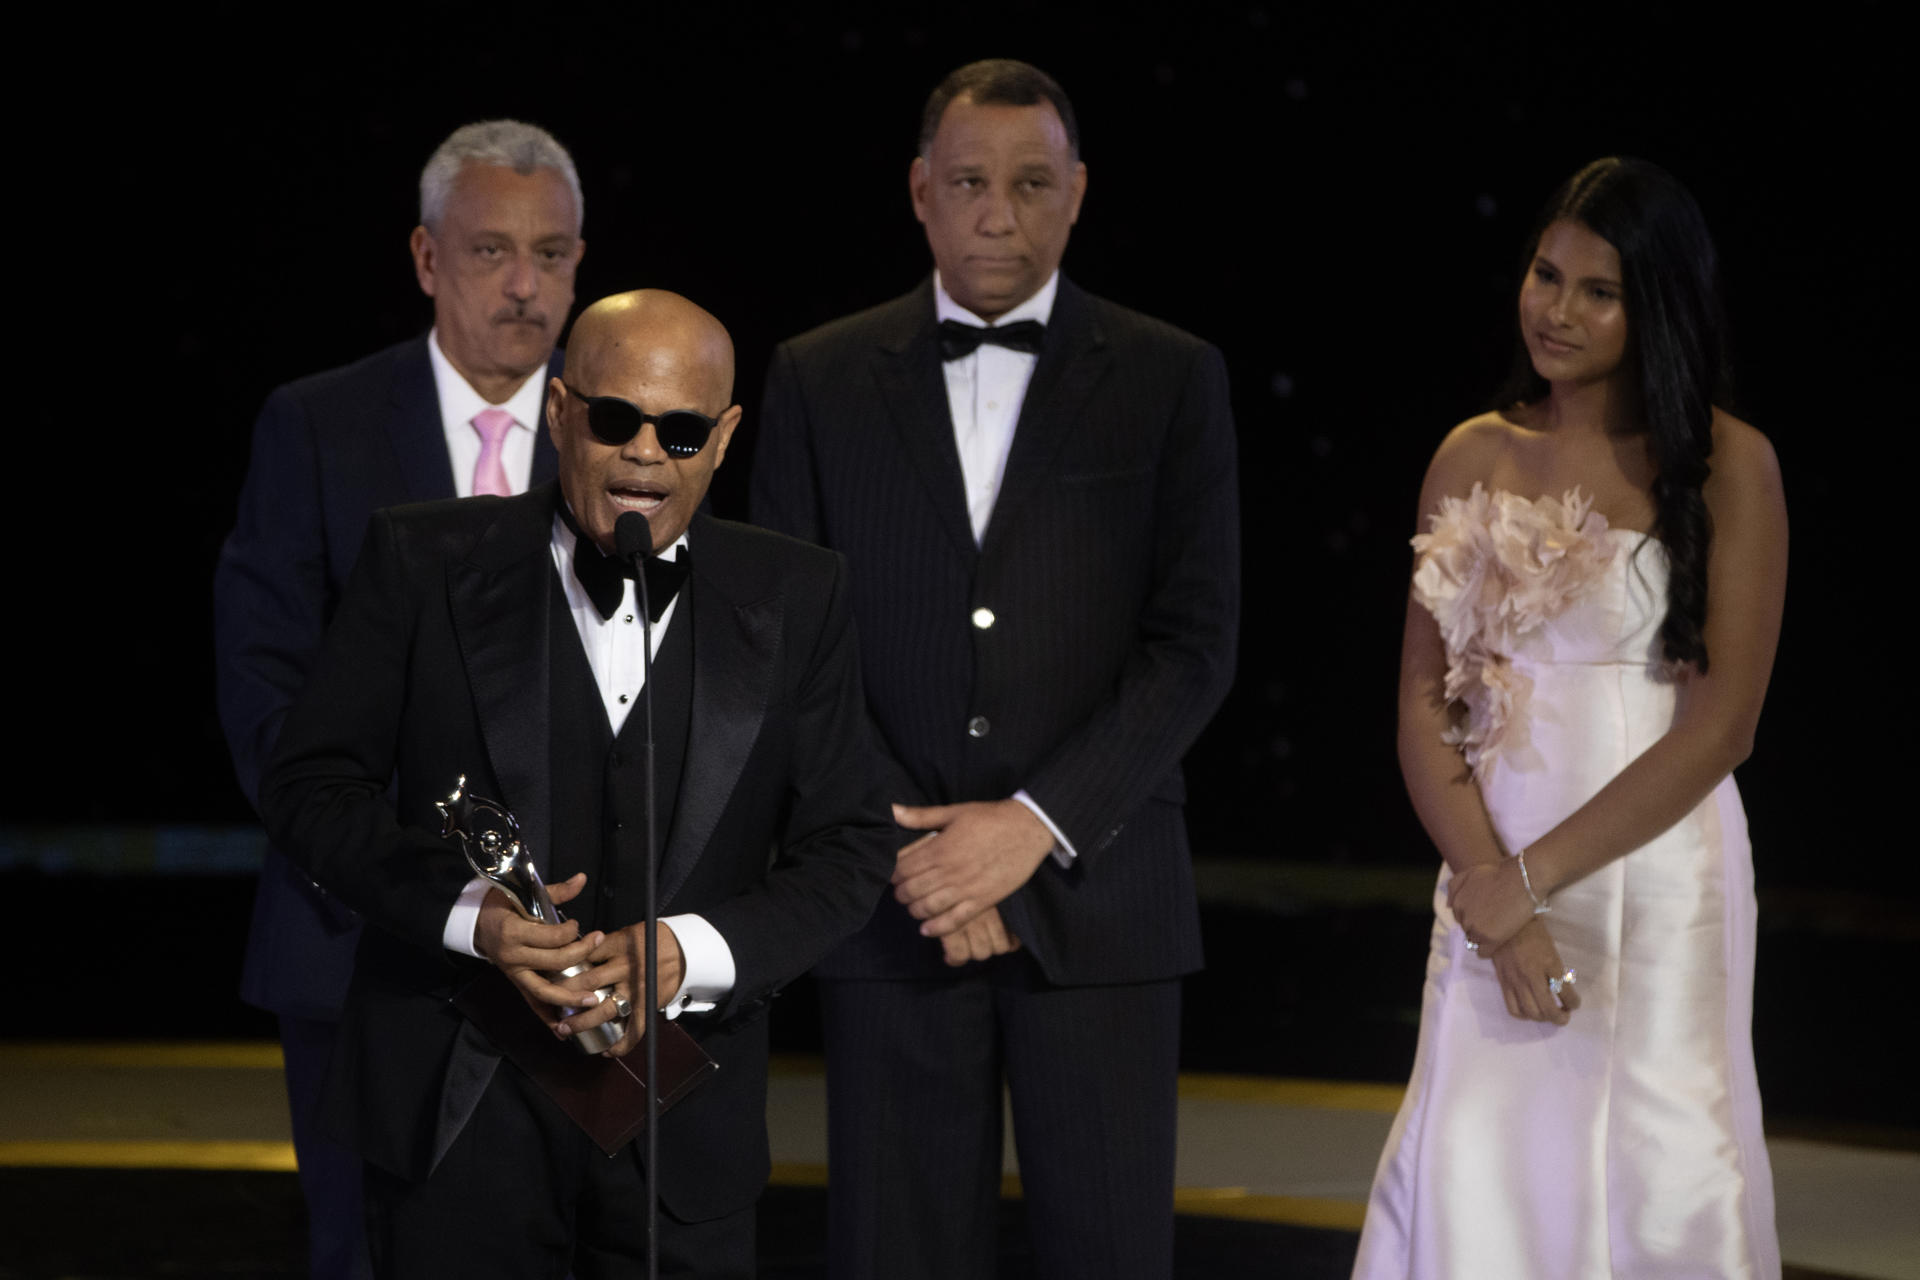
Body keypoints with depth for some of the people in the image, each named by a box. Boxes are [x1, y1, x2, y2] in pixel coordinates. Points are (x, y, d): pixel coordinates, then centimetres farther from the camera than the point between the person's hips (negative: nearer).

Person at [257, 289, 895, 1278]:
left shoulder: (794, 598, 3)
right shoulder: (425, 563, -1)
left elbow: (848, 850, 3)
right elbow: (309, 781, -1)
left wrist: (689, 954, -15)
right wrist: (466, 914, -17)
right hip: (460, 1115, -1)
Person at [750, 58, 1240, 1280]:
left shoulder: (1173, 378, 5)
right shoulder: (819, 378, 8)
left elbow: (1195, 642, -2)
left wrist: (1035, 824, -11)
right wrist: (901, 847, -7)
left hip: (1095, 894, -1)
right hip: (890, 903, 1)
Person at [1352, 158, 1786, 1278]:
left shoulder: (1728, 466, -3)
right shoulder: (1475, 457, 9)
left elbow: (1721, 729, -8)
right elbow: (1424, 703, 5)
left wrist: (1533, 876, -10)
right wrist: (1496, 905, -8)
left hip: (1658, 878, -3)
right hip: (1496, 873, 3)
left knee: (1655, 1178, -2)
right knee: (1481, 1167, -3)